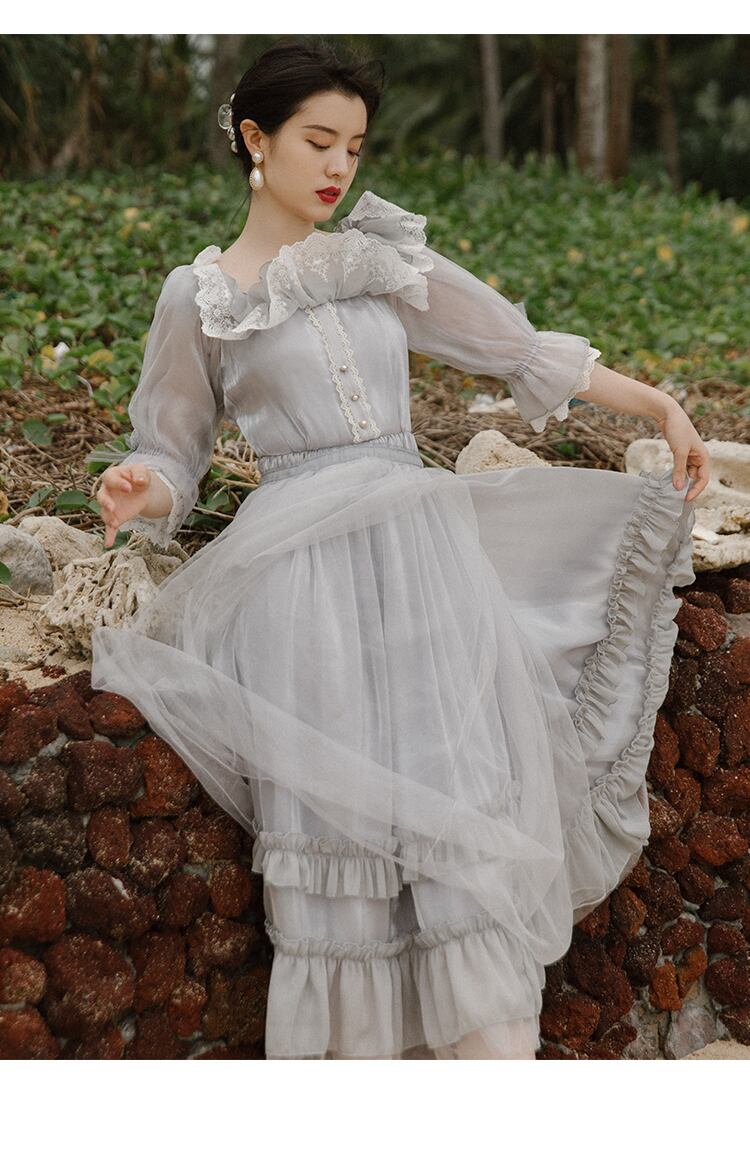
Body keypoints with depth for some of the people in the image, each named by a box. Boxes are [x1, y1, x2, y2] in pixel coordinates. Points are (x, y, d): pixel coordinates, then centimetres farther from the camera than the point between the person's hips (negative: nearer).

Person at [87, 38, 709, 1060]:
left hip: (426, 548, 3)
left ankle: (497, 1045, 2)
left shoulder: (386, 258, 13)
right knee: (336, 814, -6)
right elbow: (173, 452, 12)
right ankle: (355, 1044, 6)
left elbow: (521, 349, 17)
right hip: (307, 574, -3)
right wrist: (140, 494, -12)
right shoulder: (199, 297, 7)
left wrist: (661, 406, 16)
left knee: (470, 795, -5)